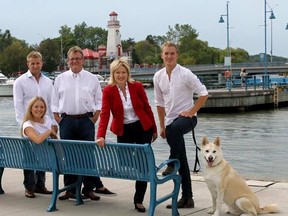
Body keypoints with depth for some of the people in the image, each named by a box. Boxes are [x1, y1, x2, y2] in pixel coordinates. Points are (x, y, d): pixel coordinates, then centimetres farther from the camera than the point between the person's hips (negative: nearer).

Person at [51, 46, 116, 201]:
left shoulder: (92, 79, 7)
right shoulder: (60, 79, 9)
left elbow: (99, 101, 7)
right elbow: (55, 102, 9)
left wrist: (94, 119, -3)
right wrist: (58, 121, 0)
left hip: (86, 120, -1)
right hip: (67, 120, 1)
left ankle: (89, 188, 7)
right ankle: (70, 189, 12)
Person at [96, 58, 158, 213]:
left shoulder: (137, 87, -7)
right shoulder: (108, 91, -10)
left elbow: (147, 108, 2)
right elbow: (104, 114, -17)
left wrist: (154, 129, 7)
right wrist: (101, 136, -28)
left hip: (142, 128, 1)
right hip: (123, 131, 0)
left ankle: (139, 200, 10)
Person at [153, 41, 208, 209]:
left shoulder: (185, 74, -10)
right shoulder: (158, 77, 4)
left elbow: (204, 93, -8)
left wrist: (191, 112, -13)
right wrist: (162, 126, 11)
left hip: (186, 118, -5)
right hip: (170, 121, 5)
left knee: (175, 128, -41)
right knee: (182, 161, 8)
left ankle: (172, 164, -25)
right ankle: (187, 197, 14)